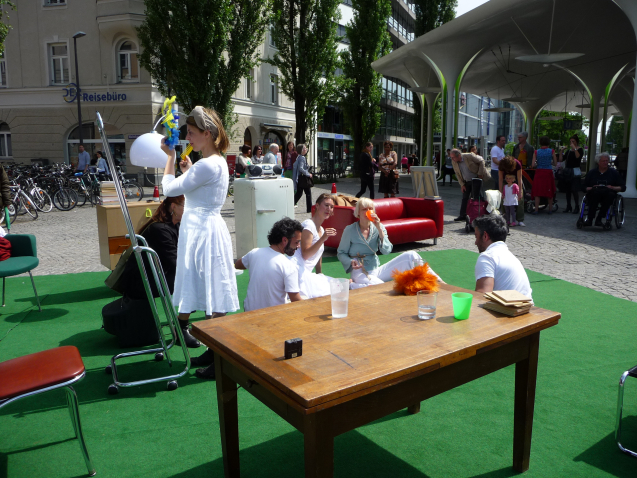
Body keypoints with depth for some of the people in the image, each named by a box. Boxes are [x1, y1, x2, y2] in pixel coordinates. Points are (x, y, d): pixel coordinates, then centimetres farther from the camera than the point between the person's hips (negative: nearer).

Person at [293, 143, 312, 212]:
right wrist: (308, 174, -18)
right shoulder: (302, 158, -16)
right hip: (303, 178, -9)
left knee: (298, 193, 11)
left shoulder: (299, 157, 13)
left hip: (299, 178, 9)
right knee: (308, 193, 1)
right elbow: (301, 168, -25)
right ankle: (310, 209, 6)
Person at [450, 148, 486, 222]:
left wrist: (480, 174, -11)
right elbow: (457, 174, 2)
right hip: (466, 182, 4)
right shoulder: (453, 162, -7)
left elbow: (481, 161, -9)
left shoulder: (469, 156, -21)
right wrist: (462, 185, -3)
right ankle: (462, 215, 8)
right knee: (464, 198, 2)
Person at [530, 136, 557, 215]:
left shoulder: (536, 152, -2)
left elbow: (533, 165, -5)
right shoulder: (551, 151, -2)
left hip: (539, 172, 0)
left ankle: (536, 210, 1)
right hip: (548, 173, 0)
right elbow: (555, 163, 4)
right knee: (550, 192, 11)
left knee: (537, 192, 4)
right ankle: (550, 209, 19)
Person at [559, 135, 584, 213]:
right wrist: (561, 152, 2)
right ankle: (568, 206, 15)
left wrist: (574, 148, -21)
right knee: (568, 190, 8)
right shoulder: (569, 151, 16)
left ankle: (577, 207, -2)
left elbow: (578, 156, -21)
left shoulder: (580, 150, 0)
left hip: (575, 171, -6)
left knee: (575, 190, -9)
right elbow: (561, 160, 12)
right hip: (567, 171, 6)